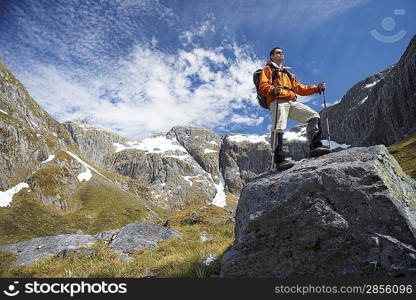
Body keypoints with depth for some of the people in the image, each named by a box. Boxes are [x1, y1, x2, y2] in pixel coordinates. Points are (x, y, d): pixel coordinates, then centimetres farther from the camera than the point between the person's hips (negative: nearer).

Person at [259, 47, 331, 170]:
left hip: (292, 103, 6)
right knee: (278, 128, -23)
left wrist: (317, 88, 19)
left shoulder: (288, 74, 39)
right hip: (278, 101, -6)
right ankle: (279, 160, -26)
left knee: (314, 116, -9)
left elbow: (299, 88, 31)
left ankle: (315, 146, -16)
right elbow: (263, 86, 0)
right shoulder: (268, 69, 19)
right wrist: (273, 89, -23)